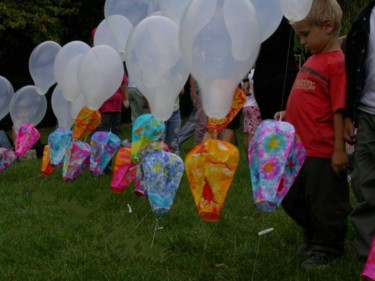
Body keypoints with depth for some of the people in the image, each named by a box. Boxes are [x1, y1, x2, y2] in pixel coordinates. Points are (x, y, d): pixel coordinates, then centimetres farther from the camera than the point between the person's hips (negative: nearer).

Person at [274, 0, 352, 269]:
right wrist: (288, 114, 8)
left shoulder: (337, 62, -16)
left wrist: (339, 149, -18)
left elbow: (340, 109, -18)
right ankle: (314, 236, 40)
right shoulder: (312, 59, 10)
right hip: (301, 148, 9)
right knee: (292, 199, 21)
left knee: (325, 203, 5)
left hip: (323, 151, -9)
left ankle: (328, 249, 23)